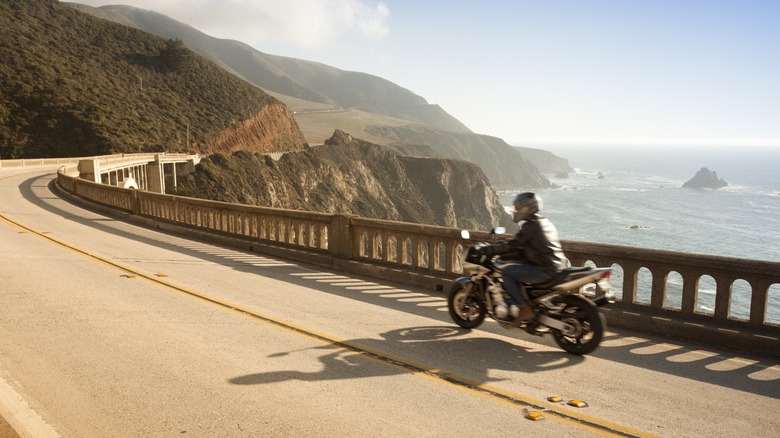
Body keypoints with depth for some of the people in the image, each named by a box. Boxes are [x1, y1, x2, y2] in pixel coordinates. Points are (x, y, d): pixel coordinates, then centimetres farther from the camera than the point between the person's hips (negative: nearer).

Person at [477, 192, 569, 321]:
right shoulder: (545, 222, 16)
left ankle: (524, 309, -10)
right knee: (514, 263, 23)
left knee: (506, 270, -9)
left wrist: (488, 250, -4)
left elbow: (512, 245, -13)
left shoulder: (530, 226, -12)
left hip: (544, 271, -10)